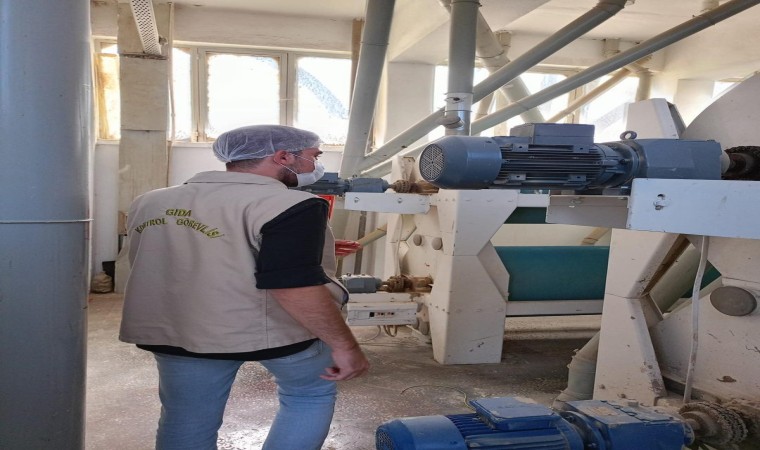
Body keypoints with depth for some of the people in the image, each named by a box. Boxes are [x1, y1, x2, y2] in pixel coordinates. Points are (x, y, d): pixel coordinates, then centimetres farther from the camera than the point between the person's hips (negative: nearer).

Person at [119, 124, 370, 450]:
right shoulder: (286, 204, -17)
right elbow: (294, 286, -27)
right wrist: (345, 346, -17)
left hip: (171, 330, 6)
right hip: (272, 330, -5)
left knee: (187, 421, 19)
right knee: (311, 395, 20)